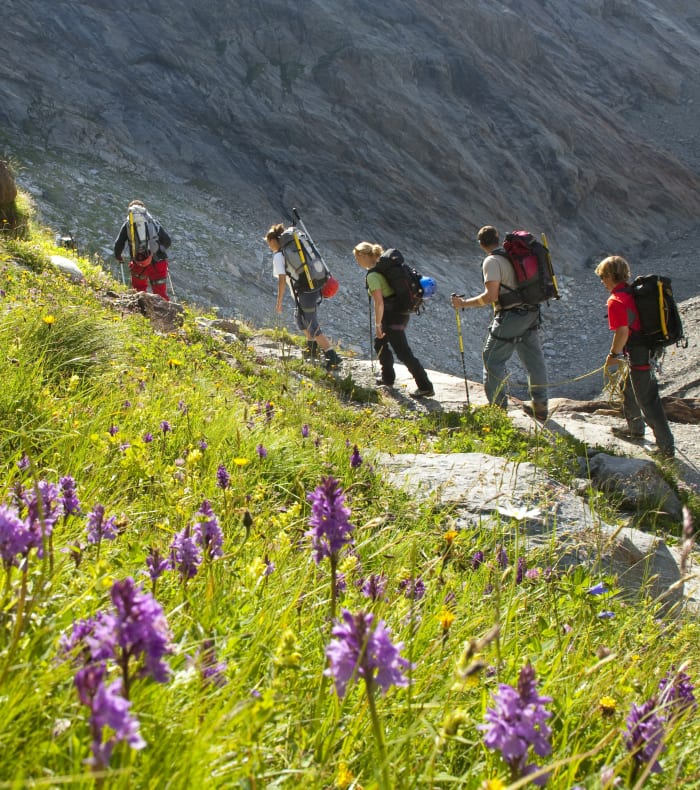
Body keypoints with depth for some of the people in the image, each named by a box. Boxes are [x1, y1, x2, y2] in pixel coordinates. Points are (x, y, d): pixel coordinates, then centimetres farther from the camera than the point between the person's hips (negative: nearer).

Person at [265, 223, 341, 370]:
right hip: (316, 288, 8)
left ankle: (333, 357, -8)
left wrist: (279, 302, -5)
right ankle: (312, 348, 39)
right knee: (299, 316, 29)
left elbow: (282, 280, -11)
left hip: (305, 293, -8)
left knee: (313, 328, -2)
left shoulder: (278, 255, -5)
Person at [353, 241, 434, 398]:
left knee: (404, 353, -5)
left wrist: (377, 325, -14)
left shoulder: (372, 275, -18)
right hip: (401, 312, 10)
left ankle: (425, 387, -5)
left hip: (392, 318, -10)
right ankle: (388, 378, 36)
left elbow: (379, 302, -23)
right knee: (380, 343, 25)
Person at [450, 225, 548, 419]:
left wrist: (464, 303, -15)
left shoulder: (492, 261, -14)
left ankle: (498, 408, 4)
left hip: (510, 316, -8)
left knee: (493, 359, 3)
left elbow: (491, 296, -22)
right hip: (531, 313, 8)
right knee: (534, 359, 14)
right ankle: (540, 406, 23)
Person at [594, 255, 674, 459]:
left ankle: (667, 446, 2)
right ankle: (635, 428, 45)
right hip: (649, 348, 10)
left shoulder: (616, 301, -19)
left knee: (647, 400, -3)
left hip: (639, 355, -10)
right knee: (629, 390, 28)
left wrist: (613, 354, -9)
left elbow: (622, 331, -25)